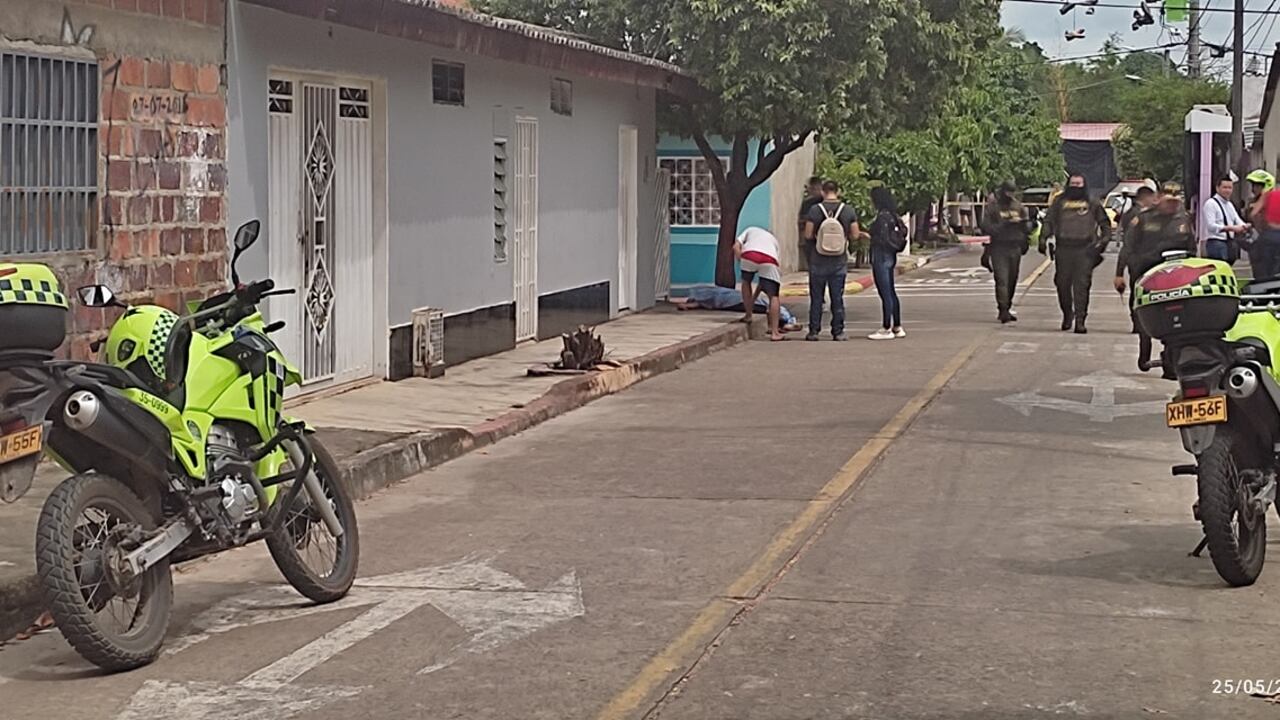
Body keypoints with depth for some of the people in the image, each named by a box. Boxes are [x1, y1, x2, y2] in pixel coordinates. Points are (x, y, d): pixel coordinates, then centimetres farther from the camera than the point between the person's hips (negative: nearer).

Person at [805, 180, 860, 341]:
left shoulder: (815, 210, -7)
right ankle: (838, 331, 8)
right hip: (840, 261, 1)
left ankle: (814, 331, 7)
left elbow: (808, 235, -8)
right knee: (837, 298, 7)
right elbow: (855, 235, 0)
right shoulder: (848, 211, -2)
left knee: (816, 297, 6)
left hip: (818, 260, -1)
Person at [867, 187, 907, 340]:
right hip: (890, 257, 10)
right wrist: (870, 236, 14)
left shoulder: (883, 216, -17)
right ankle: (897, 327, 19)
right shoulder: (892, 215, 12)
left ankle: (886, 329, -3)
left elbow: (883, 239, -20)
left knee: (885, 294, -6)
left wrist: (868, 237, -6)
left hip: (881, 257, -10)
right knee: (890, 293, 15)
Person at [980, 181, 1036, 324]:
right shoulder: (992, 207, -2)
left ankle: (1007, 309, 22)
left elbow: (1028, 227, 13)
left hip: (1015, 247, 5)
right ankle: (1003, 311, -17)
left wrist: (1023, 223, -10)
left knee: (1012, 280, 9)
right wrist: (1005, 224, -20)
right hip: (999, 248, -5)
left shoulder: (1019, 206, 11)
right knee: (1002, 280, -13)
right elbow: (986, 227, -10)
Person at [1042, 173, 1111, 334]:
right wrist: (1043, 238, -4)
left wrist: (1103, 240, 6)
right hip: (1064, 248, 1)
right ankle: (1067, 315, 23)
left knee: (1082, 285, -9)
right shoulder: (1059, 203, 13)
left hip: (1085, 249, -1)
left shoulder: (1093, 204, 12)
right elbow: (1049, 221, 10)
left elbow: (1105, 223, 19)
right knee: (1062, 283, 4)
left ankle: (1080, 320, -9)